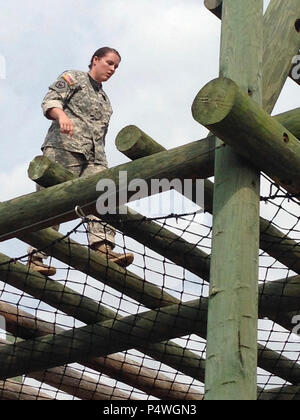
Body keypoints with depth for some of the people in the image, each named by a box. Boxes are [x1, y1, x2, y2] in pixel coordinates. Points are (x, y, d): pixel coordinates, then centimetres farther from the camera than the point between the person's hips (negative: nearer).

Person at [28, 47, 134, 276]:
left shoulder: (105, 99, 34)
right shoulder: (73, 78, 14)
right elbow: (50, 100, -1)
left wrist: (100, 157, 22)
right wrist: (61, 115, -22)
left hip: (94, 156, 7)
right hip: (65, 147, -6)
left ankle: (103, 246, -32)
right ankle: (36, 257, -11)